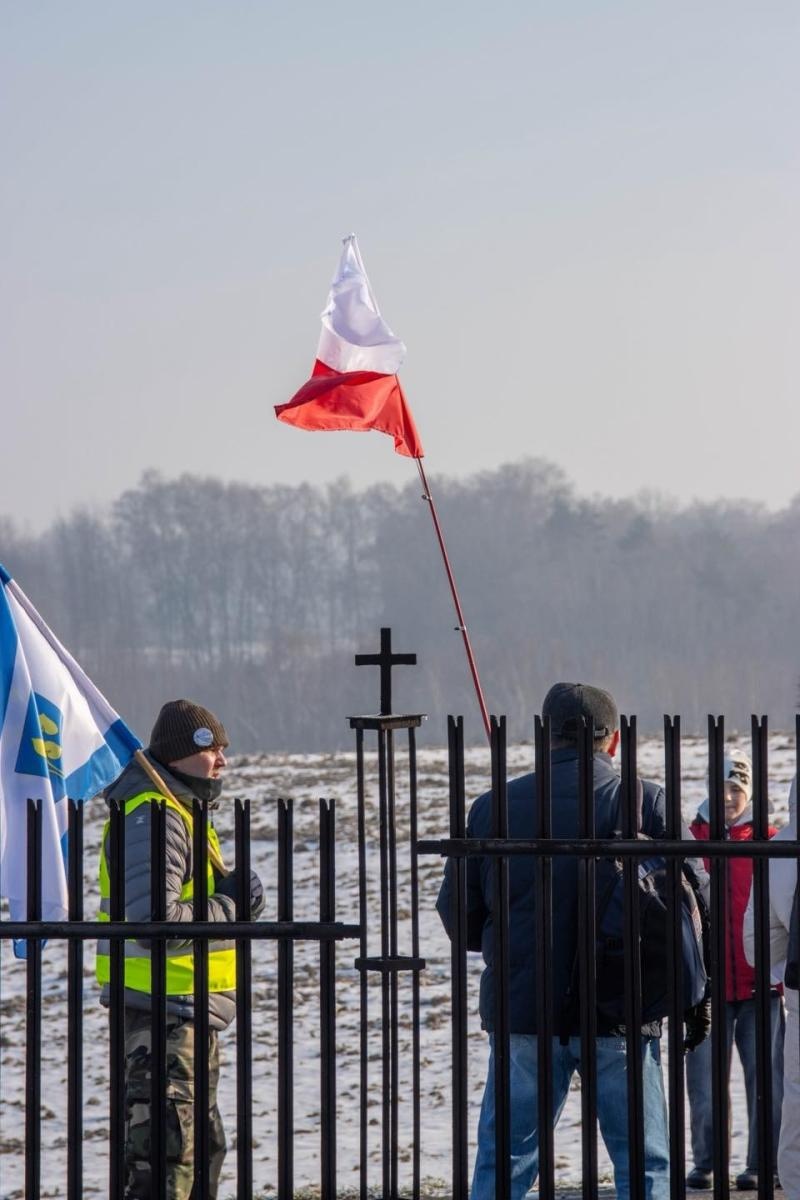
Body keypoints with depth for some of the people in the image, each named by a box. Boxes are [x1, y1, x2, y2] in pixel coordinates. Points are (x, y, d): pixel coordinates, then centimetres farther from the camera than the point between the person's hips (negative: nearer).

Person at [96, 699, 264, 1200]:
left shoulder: (184, 811, 16)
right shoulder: (154, 819, -18)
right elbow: (154, 922, -28)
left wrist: (233, 889, 3)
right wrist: (228, 908, -18)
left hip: (188, 1010, 11)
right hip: (162, 1011, -11)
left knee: (202, 1146, 20)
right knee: (163, 1147, -11)